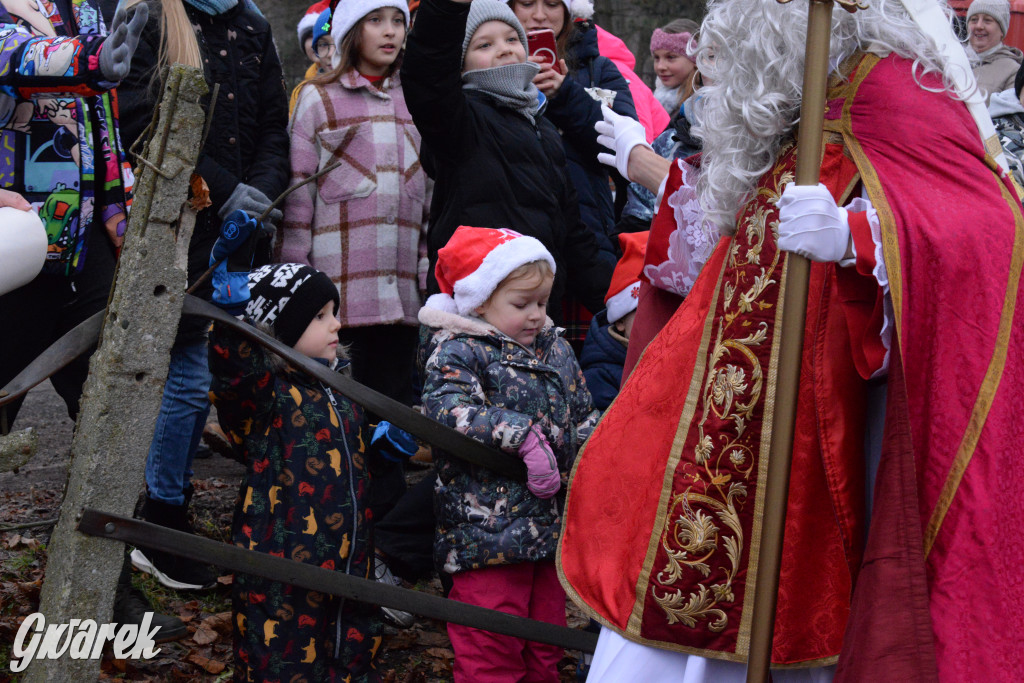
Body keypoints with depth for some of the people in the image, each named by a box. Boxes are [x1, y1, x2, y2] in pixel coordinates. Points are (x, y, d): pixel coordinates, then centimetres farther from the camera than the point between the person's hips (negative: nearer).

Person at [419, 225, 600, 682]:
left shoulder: (555, 349, 13)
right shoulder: (459, 352, -9)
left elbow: (584, 415, 20)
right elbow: (445, 407, -27)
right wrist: (525, 436, -32)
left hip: (551, 521, 7)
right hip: (487, 526, -7)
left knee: (545, 646, 16)